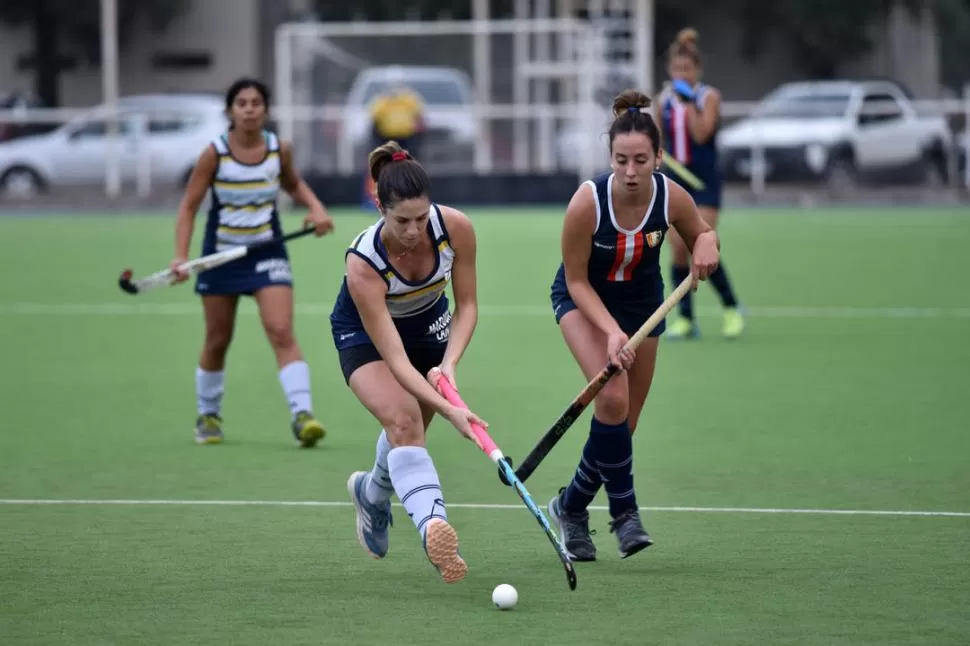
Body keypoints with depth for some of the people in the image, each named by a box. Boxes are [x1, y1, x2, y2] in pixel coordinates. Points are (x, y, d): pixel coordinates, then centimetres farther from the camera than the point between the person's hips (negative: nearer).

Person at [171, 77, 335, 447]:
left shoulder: (279, 150, -5)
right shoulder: (214, 154, -13)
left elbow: (293, 184, 17)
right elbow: (189, 206, -8)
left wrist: (316, 208, -2)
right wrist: (181, 255, -19)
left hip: (267, 253, 0)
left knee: (282, 333, -16)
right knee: (217, 341, 11)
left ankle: (302, 416, -23)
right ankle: (208, 415, 32)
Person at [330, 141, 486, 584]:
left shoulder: (455, 227, -29)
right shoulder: (363, 263, -38)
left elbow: (467, 305, -12)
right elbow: (394, 357, -38)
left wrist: (449, 364, -28)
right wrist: (450, 410, -47)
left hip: (428, 323, 4)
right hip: (364, 334, -4)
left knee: (407, 430, 10)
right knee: (402, 419, -28)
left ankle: (372, 493, 45)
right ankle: (435, 529, -45)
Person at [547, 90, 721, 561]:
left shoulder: (672, 198, -23)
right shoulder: (587, 202, -31)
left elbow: (701, 234, -1)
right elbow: (576, 280, -20)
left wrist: (706, 244, -25)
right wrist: (611, 331, -32)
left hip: (641, 304, 4)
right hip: (584, 301, -4)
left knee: (622, 424, 6)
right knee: (612, 397, -27)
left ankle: (571, 506, 29)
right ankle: (624, 511, -12)